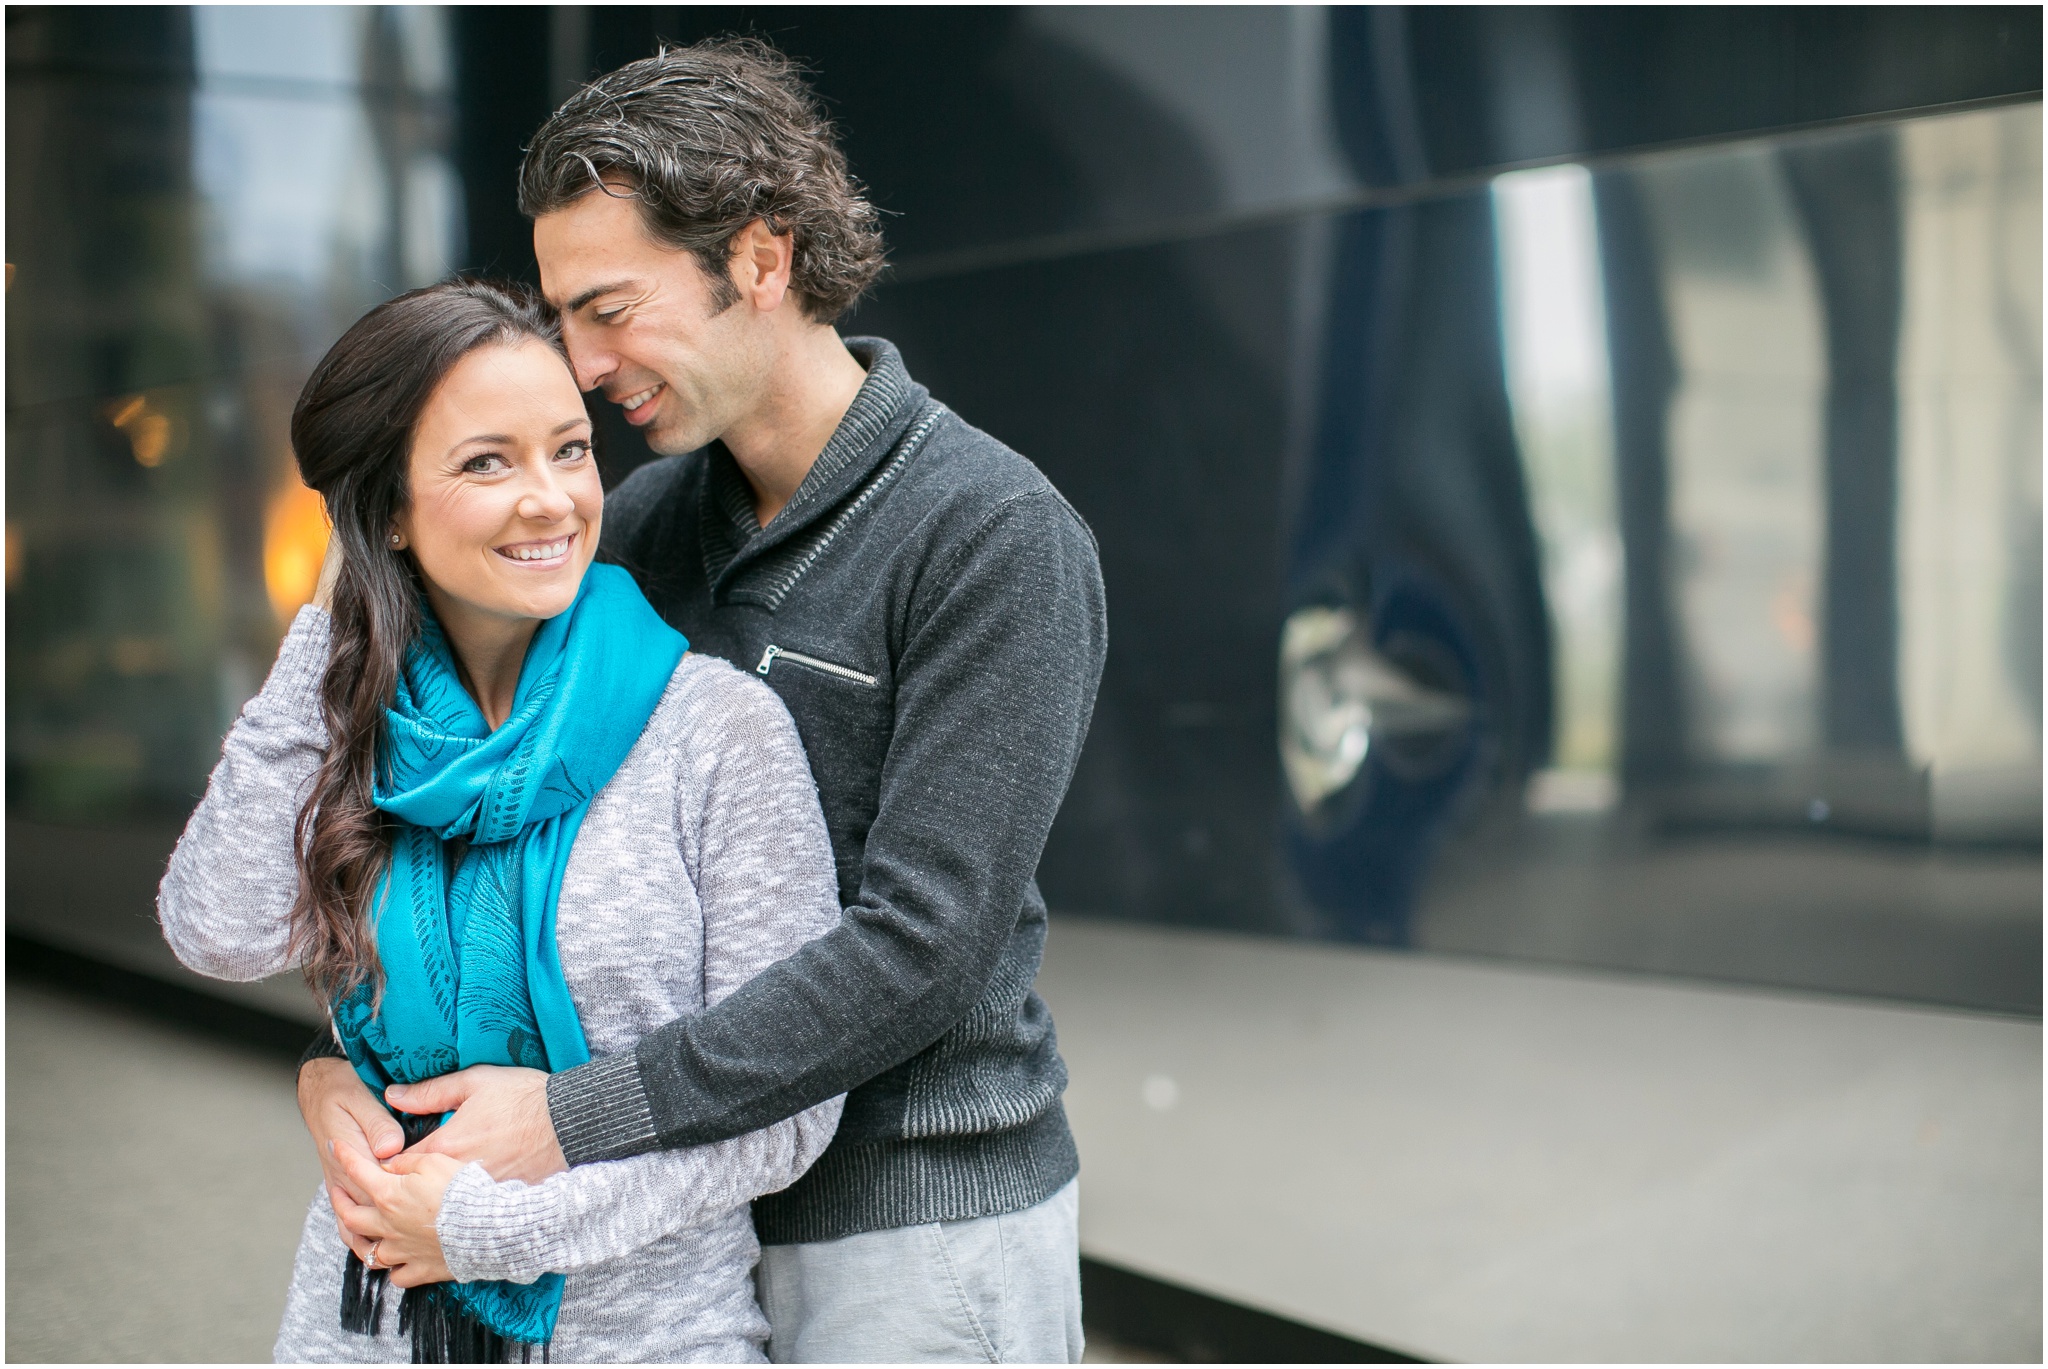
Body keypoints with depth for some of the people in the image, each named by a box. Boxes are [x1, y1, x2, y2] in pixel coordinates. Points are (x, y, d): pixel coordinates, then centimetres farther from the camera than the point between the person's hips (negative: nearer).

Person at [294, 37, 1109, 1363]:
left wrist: (576, 1118, -24)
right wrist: (342, 1048, -9)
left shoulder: (994, 535, -17)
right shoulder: (649, 522, 3)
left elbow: (922, 942, -23)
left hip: (925, 1218, -6)